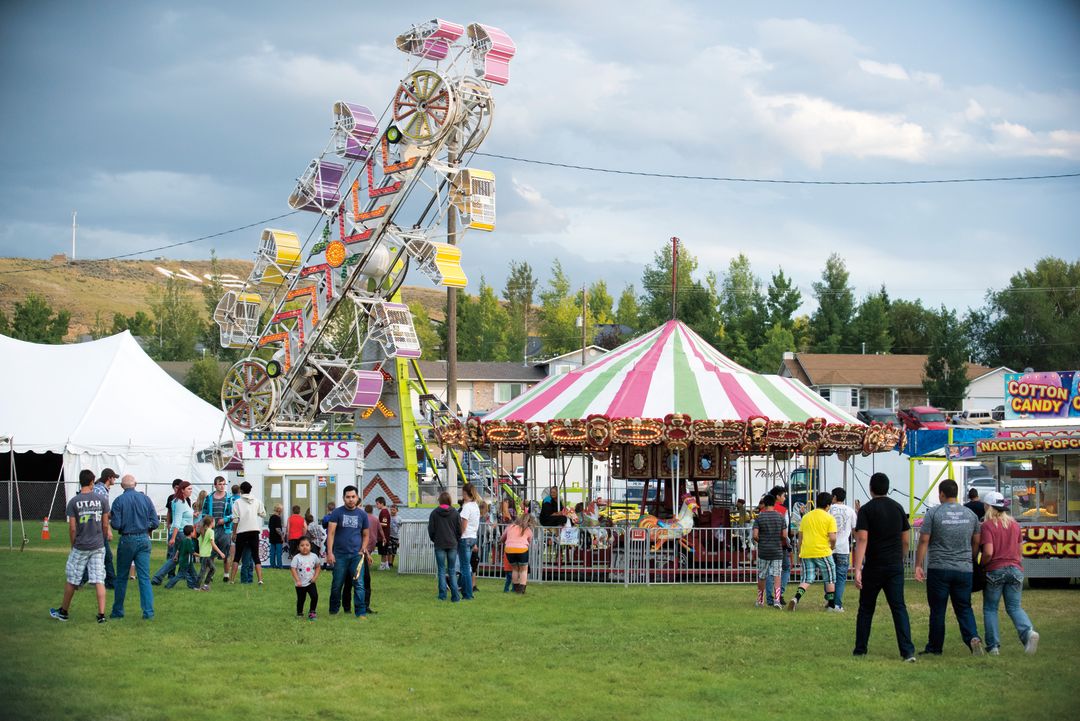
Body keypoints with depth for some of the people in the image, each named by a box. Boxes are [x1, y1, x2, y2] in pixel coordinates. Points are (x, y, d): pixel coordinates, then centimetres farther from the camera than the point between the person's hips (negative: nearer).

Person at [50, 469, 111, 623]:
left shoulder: (74, 501, -6)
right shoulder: (102, 500, -2)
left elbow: (72, 528, -6)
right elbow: (105, 525, 2)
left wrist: (73, 546, 7)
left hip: (80, 547, -1)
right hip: (98, 546, 1)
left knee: (71, 580, 11)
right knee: (99, 580, 2)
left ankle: (63, 612, 23)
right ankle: (101, 615, -1)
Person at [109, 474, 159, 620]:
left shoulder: (119, 501, -8)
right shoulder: (146, 499, 1)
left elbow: (116, 525, -12)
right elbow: (155, 523, 0)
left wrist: (110, 520, 10)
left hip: (127, 540, -2)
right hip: (144, 539, 2)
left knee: (121, 577, 10)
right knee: (144, 577, 2)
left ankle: (118, 611, 16)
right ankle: (148, 612, -4)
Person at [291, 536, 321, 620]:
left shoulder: (314, 556, -2)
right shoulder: (296, 558, -12)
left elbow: (318, 567, 10)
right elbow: (293, 569, -13)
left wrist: (315, 576, -2)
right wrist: (297, 581, -20)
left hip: (311, 582, 2)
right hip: (300, 584, -2)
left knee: (315, 596, -13)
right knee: (301, 599, 10)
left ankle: (311, 612, 2)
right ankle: (299, 613, 30)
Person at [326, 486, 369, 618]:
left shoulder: (362, 514, 8)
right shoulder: (337, 513, 0)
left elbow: (365, 535, 15)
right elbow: (331, 533, -6)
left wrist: (362, 550, 1)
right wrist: (329, 552, -14)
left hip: (356, 555, 1)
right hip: (340, 555, -1)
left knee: (359, 584, -5)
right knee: (337, 584, 7)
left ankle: (361, 612, -3)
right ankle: (333, 611, 21)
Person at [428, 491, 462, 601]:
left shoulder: (434, 513, -5)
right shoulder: (455, 513, -2)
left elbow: (431, 530, -1)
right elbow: (459, 529, 1)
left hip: (439, 545, -1)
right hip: (452, 545, 1)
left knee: (441, 570, 5)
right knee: (452, 571, 7)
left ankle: (442, 595, 2)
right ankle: (455, 596, 1)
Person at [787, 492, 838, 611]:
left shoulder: (806, 517, 10)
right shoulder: (829, 518, -5)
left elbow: (800, 537, 13)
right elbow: (832, 538, -13)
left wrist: (799, 553, 20)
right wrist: (832, 546, 7)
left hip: (806, 553, 4)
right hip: (823, 552, -4)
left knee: (807, 579, 7)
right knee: (830, 579, 12)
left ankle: (796, 598, -16)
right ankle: (831, 605, 15)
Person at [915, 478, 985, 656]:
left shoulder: (933, 513, -4)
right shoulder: (970, 514, 8)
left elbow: (924, 541, -6)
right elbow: (976, 543, 13)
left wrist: (918, 565, -2)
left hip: (939, 569, -3)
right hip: (964, 569, 3)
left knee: (937, 610, 4)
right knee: (964, 608, 9)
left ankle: (935, 648, 11)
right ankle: (973, 637, -13)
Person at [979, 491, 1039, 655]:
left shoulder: (987, 526, -9)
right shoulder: (1014, 524, 10)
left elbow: (988, 552, -18)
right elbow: (1019, 550, 16)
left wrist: (981, 565, -1)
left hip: (995, 570, -5)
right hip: (1015, 569, 5)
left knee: (990, 609, 8)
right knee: (1014, 607, 8)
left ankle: (993, 646, 5)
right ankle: (1028, 632, -19)